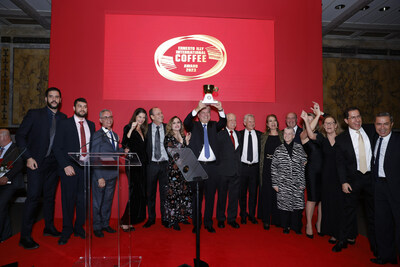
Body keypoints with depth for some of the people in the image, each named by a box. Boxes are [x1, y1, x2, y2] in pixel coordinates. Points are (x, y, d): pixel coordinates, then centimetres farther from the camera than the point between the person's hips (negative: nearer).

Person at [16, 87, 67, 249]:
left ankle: (49, 228, 27)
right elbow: (20, 136, -3)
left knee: (50, 196, 13)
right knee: (33, 197, -6)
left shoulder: (63, 118, 8)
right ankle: (25, 236, 5)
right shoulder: (34, 114, -3)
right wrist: (28, 157, -10)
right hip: (36, 162, -4)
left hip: (54, 163, 4)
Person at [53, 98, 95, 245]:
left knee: (83, 199, 7)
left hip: (86, 167, 3)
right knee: (68, 199, 4)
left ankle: (79, 227, 23)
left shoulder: (91, 125, 12)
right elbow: (57, 148, -3)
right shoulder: (64, 124, 1)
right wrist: (66, 165, -12)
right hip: (69, 168, -3)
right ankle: (67, 230, 20)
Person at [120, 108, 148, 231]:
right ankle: (126, 221, 0)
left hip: (142, 165, 7)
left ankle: (130, 221, 16)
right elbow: (124, 144, -18)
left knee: (140, 193, 6)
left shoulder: (143, 130, 17)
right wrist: (131, 129, -25)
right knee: (135, 192, -11)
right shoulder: (128, 127, -3)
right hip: (132, 164, -7)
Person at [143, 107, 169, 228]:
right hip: (152, 164, 0)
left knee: (164, 192, 6)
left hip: (165, 164, 0)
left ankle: (164, 218, 20)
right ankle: (151, 218, 25)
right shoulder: (146, 128, 2)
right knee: (151, 192, 10)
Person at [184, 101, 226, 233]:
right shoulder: (194, 126, 6)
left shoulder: (213, 126, 13)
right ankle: (196, 223, 17)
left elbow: (223, 123, -6)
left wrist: (220, 110, -25)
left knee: (210, 196, 8)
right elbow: (186, 123, -15)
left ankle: (208, 223, 21)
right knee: (197, 196, 5)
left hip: (212, 166, 3)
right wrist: (197, 109, -29)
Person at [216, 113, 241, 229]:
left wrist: (239, 166, 6)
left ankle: (232, 219, 23)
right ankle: (221, 219, 22)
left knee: (234, 196, 10)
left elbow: (239, 151, 14)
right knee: (222, 196, 7)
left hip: (236, 171, 5)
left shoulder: (238, 134, 13)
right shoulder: (220, 134, -4)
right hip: (224, 170, -4)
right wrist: (218, 165, -9)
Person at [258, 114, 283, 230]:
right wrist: (261, 168, 1)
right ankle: (266, 220, 12)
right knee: (266, 193, 1)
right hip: (267, 169, 0)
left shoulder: (283, 136, 7)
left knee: (278, 193, 4)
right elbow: (261, 153, 8)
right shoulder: (263, 136, 8)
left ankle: (277, 219, 18)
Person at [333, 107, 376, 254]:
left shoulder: (372, 131, 2)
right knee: (350, 210, 8)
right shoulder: (341, 138, -5)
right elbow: (340, 162, -4)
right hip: (353, 178, -1)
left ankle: (374, 243, 28)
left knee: (372, 210, 12)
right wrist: (344, 182, -9)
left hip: (372, 177, 2)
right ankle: (348, 238, 26)